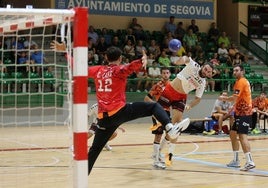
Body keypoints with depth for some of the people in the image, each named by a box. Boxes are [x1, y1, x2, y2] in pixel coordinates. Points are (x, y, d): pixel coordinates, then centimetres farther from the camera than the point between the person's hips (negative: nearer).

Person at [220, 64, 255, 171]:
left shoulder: (241, 82, -12)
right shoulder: (243, 82, 19)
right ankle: (236, 160, 20)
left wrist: (224, 98, -4)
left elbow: (235, 98, -20)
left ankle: (250, 162, -25)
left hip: (244, 112, -11)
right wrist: (234, 106, 20)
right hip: (240, 112, 11)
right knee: (233, 134, 15)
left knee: (242, 135, -18)